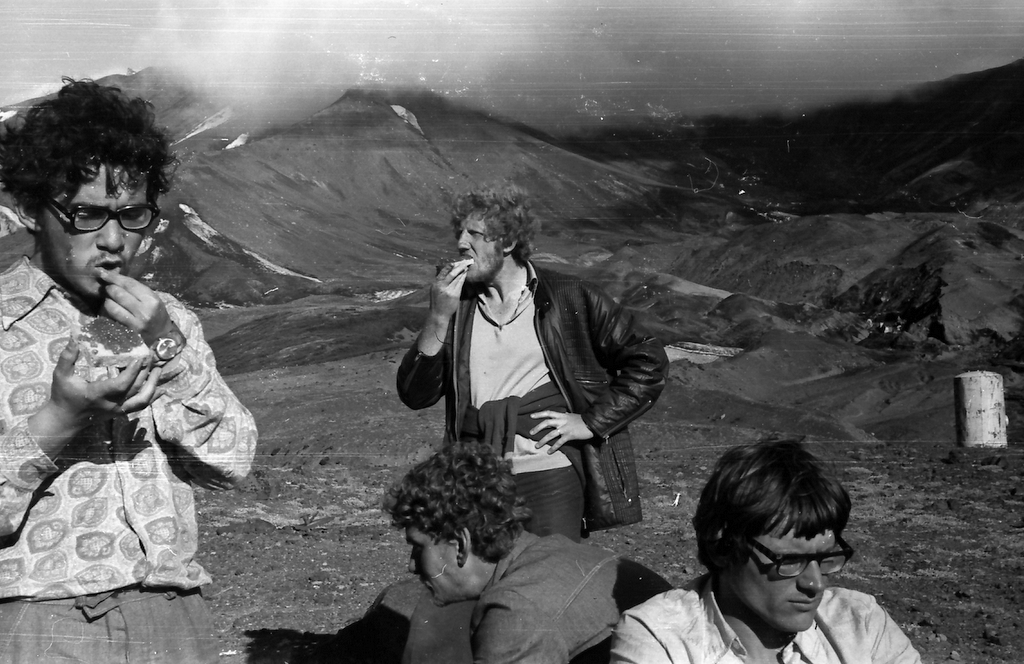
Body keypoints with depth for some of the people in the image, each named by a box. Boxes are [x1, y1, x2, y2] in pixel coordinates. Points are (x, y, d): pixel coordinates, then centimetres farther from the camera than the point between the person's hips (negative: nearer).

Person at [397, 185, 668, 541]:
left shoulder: (569, 298, 2)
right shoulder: (457, 305, 12)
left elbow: (648, 361, 5)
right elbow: (415, 394, 3)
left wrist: (592, 422, -2)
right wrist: (439, 316, -8)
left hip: (550, 468, -3)